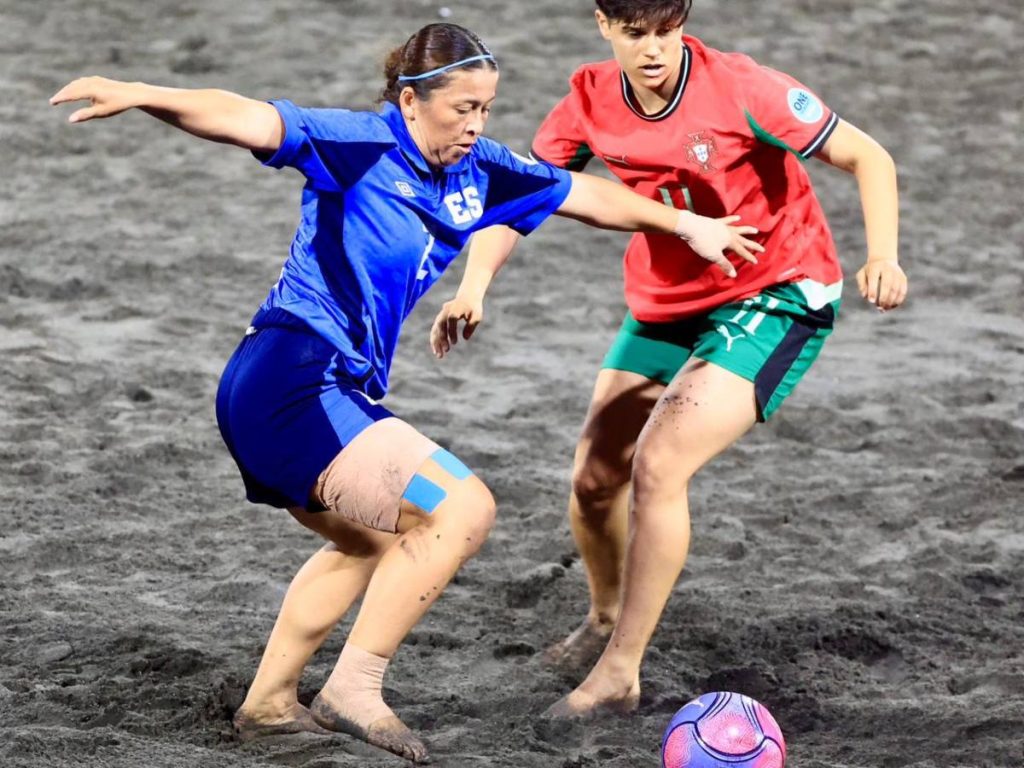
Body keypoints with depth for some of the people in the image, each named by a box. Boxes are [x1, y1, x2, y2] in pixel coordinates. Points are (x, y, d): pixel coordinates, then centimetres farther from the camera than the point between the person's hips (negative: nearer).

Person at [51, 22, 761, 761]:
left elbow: (584, 193, 20)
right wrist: (141, 96, -41)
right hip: (291, 385, -10)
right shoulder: (362, 146, -14)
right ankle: (355, 687, -10)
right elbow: (250, 120, -27)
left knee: (373, 541, 31)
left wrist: (687, 224, 27)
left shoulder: (477, 172, 8)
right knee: (463, 508, -16)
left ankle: (268, 701, 40)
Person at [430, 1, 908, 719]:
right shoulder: (591, 102, -8)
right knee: (593, 479, 6)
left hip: (775, 298, -6)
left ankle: (619, 672, -11)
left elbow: (868, 157, -16)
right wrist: (475, 286, -21)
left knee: (658, 465, -22)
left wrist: (882, 259, -33)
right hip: (665, 303, 6)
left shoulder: (740, 89, -23)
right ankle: (608, 619, 38)